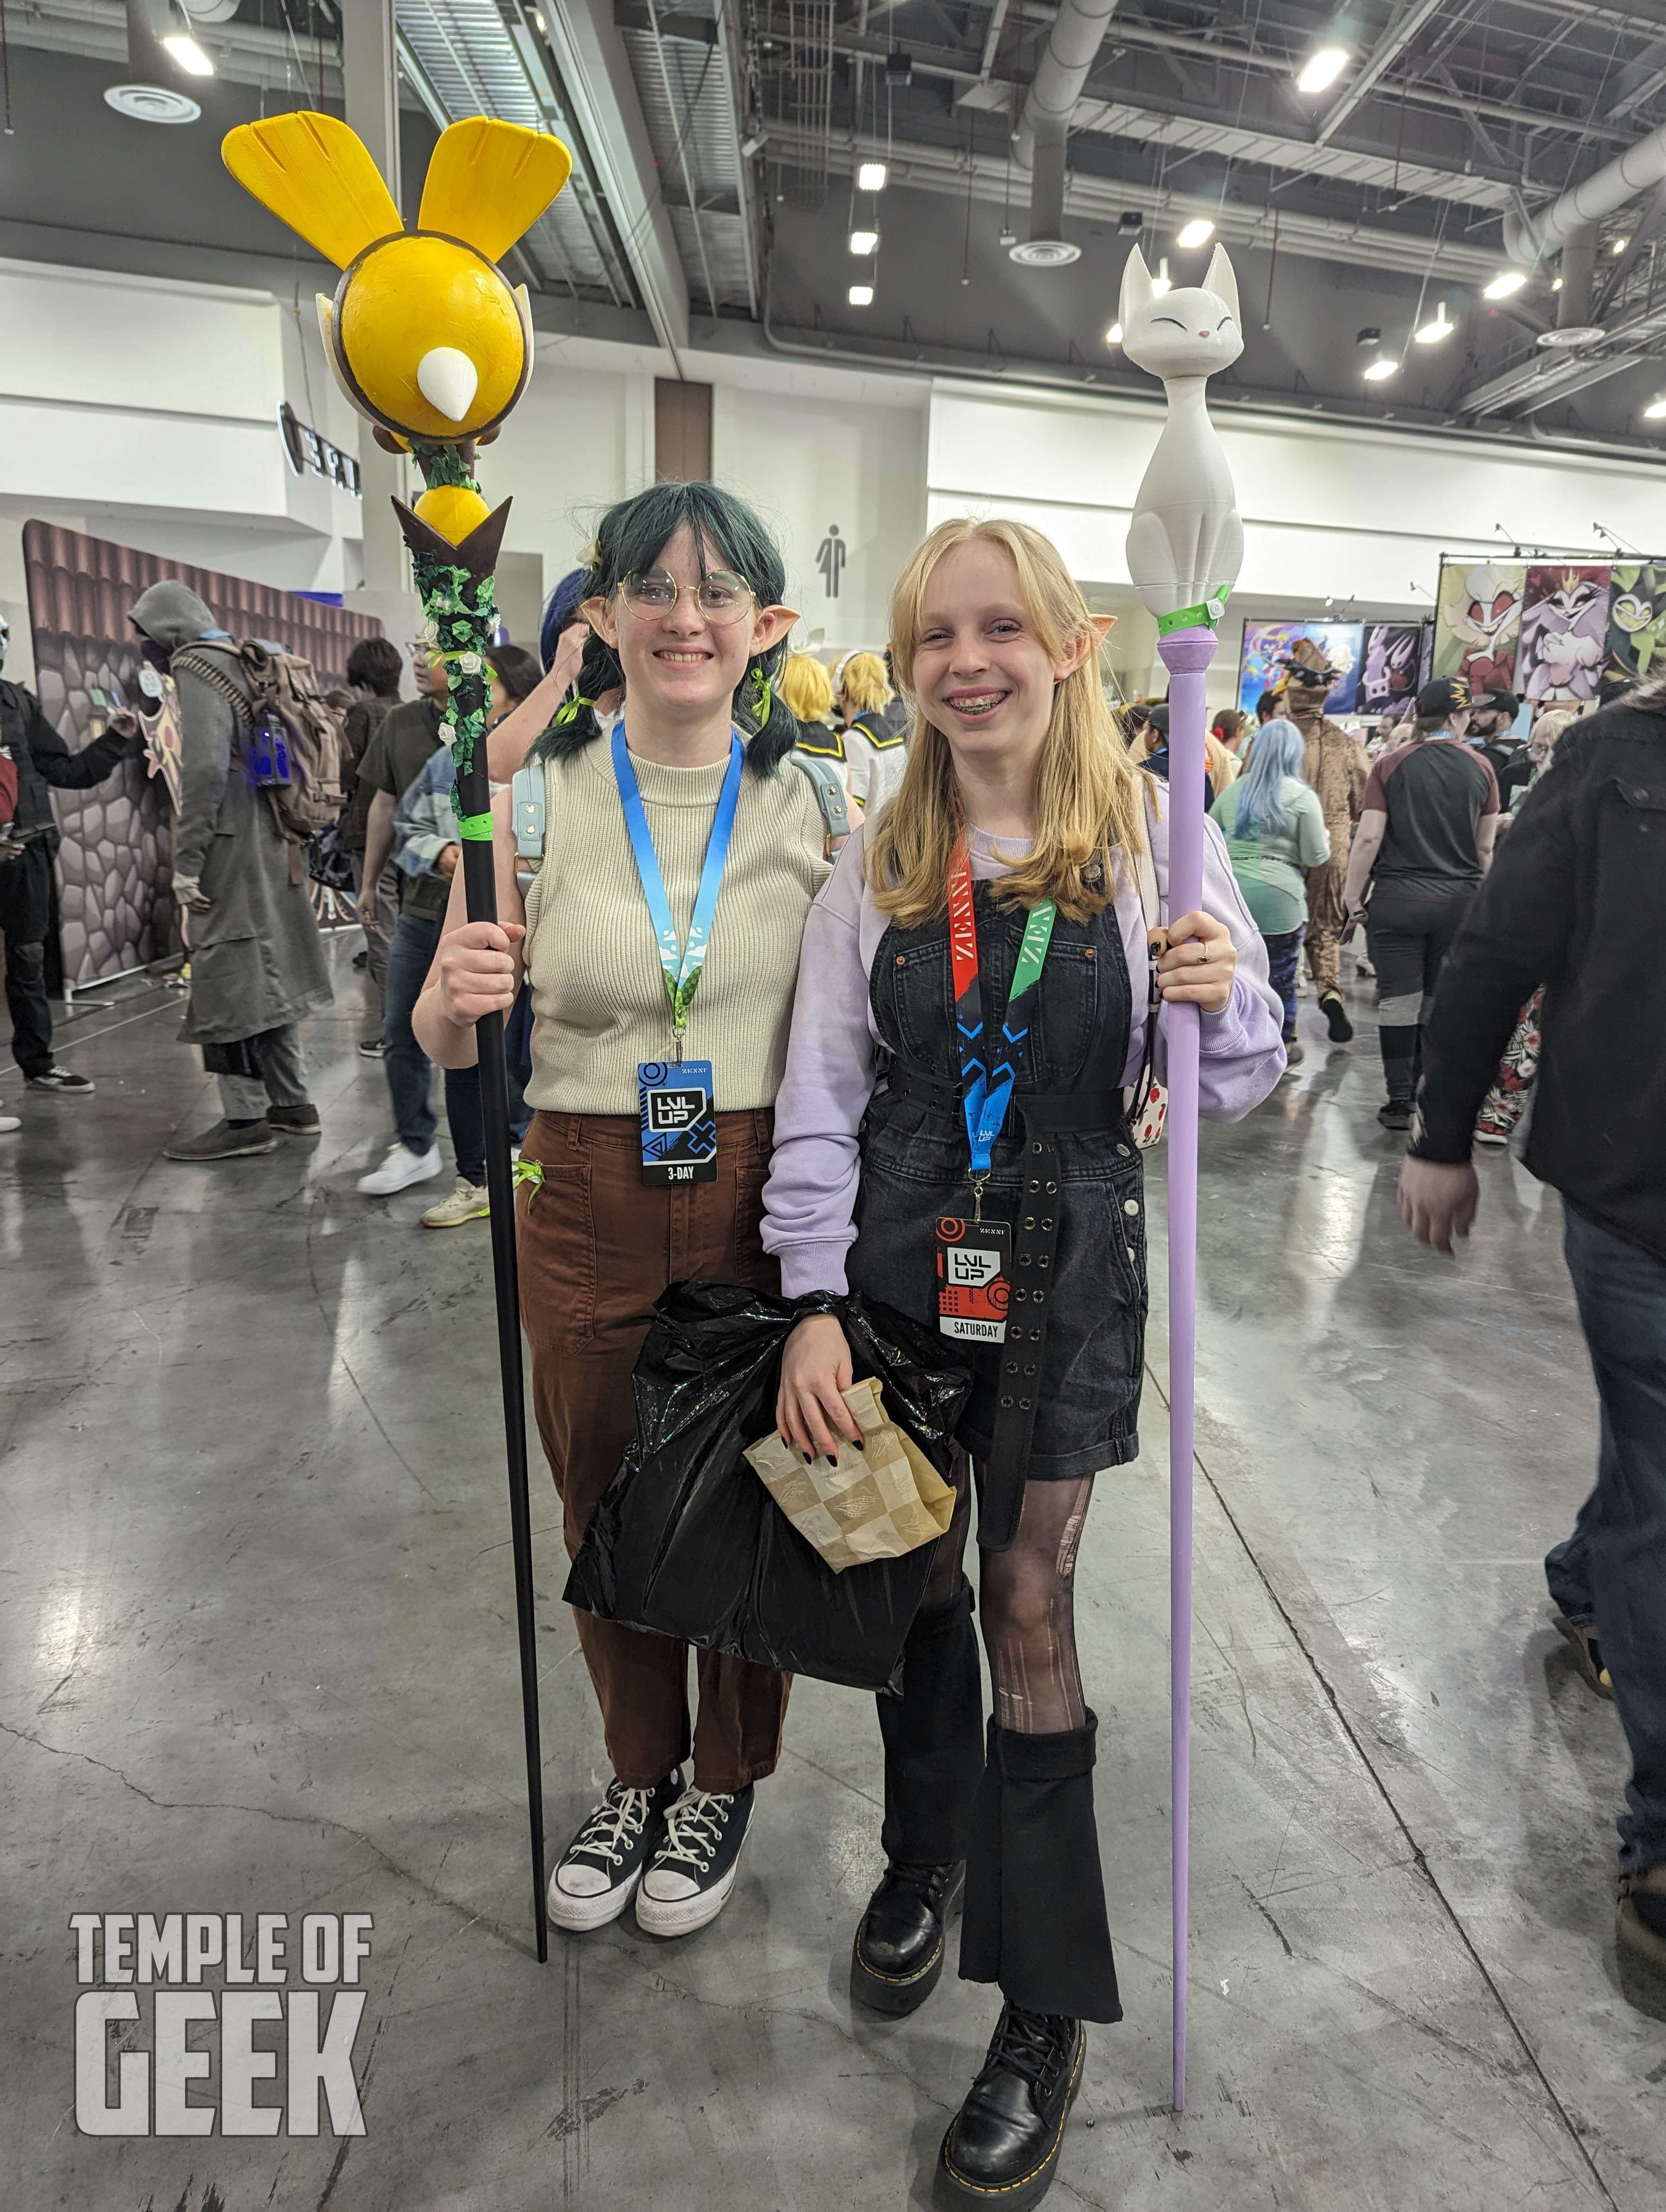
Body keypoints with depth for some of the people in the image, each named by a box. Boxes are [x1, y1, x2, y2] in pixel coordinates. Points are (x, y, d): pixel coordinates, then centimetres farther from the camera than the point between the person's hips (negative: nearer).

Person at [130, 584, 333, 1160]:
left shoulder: (196, 667, -8)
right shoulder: (239, 664, 18)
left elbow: (204, 769, -19)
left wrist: (186, 861, -18)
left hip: (231, 846, -9)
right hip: (267, 842, 9)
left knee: (228, 980, -5)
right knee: (265, 973, 13)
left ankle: (245, 1119, -1)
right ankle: (292, 1104, 20)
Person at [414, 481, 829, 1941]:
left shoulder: (814, 805, -3)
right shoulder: (537, 794, -3)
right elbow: (448, 1043, 0)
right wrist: (456, 997, -22)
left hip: (763, 1201, 0)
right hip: (587, 1207, 1)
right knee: (603, 1502, 17)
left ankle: (726, 1783, 42)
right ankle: (638, 1771, 45)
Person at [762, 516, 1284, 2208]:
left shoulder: (1150, 832, -5)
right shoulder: (874, 862, 1)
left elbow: (1238, 1089, -1)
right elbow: (819, 1099, 1)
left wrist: (1222, 998, -23)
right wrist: (815, 1302, -6)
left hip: (1068, 1262, -2)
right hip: (897, 1252, 2)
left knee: (1030, 1608, 5)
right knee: (920, 1578, 16)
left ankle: (1044, 2012, 25)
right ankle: (924, 1851, 44)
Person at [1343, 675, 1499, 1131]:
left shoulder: (1392, 765, -2)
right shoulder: (1480, 769, 3)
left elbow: (1369, 838, -8)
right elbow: (1484, 847, 8)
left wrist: (1353, 897, 0)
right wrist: (1479, 897, 21)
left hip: (1398, 899, -2)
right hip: (1461, 901, 2)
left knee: (1399, 1000, 2)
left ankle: (1400, 1102, 5)